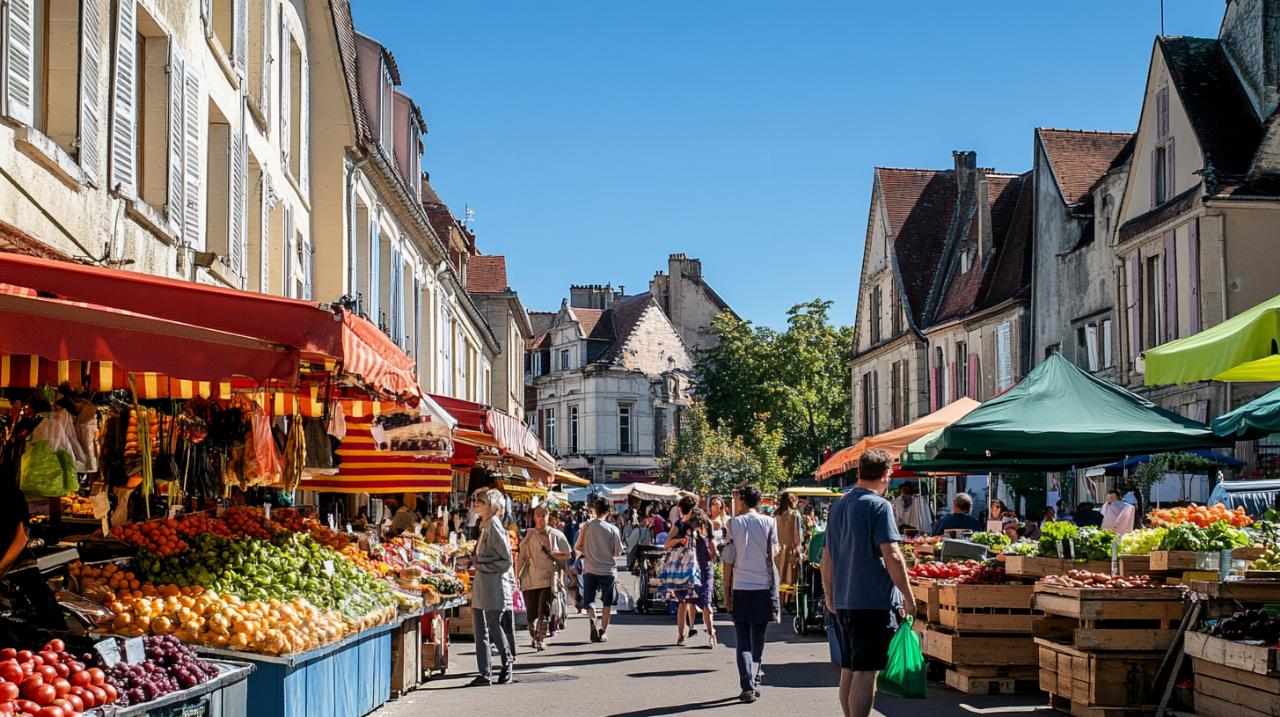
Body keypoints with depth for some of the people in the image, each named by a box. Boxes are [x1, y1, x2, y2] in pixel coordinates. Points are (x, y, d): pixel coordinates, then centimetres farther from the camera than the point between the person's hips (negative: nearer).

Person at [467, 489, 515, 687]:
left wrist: (480, 563, -15)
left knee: (495, 629, 1)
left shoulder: (494, 526, -13)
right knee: (481, 633, 7)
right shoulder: (485, 526, 14)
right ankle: (485, 674, 9)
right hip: (482, 589, 9)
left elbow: (506, 561, -15)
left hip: (494, 589, -9)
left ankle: (508, 663, 20)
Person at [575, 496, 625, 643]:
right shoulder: (613, 529, -8)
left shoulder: (586, 526, -4)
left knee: (589, 600, 10)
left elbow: (578, 547, -1)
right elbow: (618, 551, -3)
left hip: (590, 569, 1)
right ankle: (603, 631, 11)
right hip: (608, 570, -1)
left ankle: (592, 619, -18)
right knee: (607, 603, 13)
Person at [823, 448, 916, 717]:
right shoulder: (878, 505, -10)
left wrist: (830, 597, 25)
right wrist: (908, 597, -10)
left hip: (843, 603, 7)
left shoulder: (838, 506, 13)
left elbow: (827, 557, 17)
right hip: (874, 602, -7)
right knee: (866, 672, -6)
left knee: (848, 670, 14)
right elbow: (891, 555, -17)